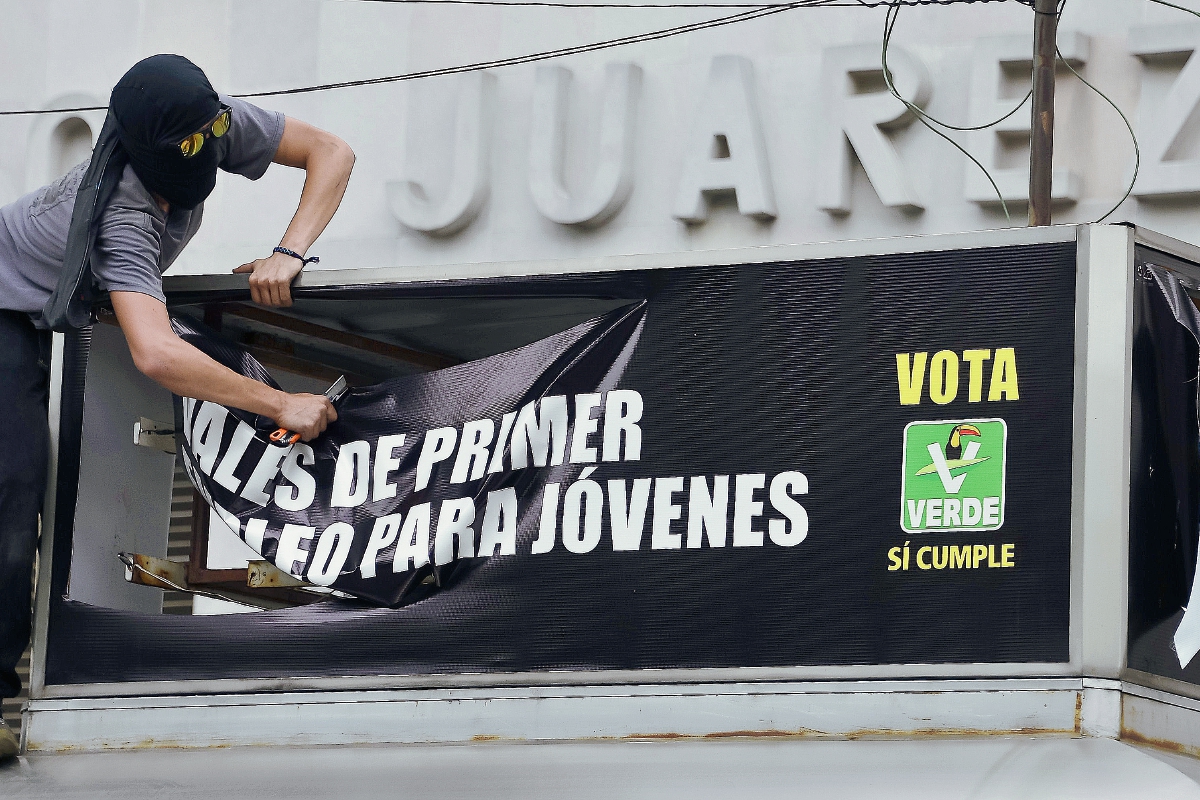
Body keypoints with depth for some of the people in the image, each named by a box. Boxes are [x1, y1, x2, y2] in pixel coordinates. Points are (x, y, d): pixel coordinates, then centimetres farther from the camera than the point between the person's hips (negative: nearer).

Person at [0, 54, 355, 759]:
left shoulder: (217, 124, -23)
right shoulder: (126, 220, -40)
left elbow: (332, 152, -14)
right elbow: (156, 355, -52)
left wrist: (289, 255, -28)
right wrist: (283, 405, -48)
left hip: (75, 308, 8)